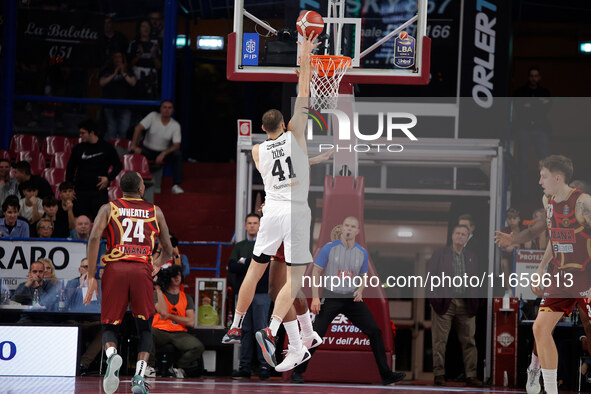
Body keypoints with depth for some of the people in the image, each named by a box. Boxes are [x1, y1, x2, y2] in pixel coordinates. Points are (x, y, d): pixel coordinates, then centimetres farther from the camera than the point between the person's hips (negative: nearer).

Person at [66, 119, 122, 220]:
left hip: (99, 190, -2)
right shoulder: (78, 149, 7)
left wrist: (108, 178, -4)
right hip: (81, 192, 2)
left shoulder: (107, 148, 3)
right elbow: (70, 169, 14)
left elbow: (118, 166, 11)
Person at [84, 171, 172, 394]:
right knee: (145, 328, 13)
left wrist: (91, 277, -2)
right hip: (142, 270, 0)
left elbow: (94, 237, -3)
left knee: (110, 326, 9)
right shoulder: (155, 212, 18)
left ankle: (111, 354, -25)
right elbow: (168, 250, 20)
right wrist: (158, 264, 43)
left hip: (115, 269, 0)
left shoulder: (108, 208, 14)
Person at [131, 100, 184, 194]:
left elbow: (176, 145, -16)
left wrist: (163, 154, -32)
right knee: (134, 153, -32)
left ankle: (176, 185, -30)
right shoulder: (153, 116, -10)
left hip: (163, 152, 0)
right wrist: (134, 146, -23)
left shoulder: (175, 125, -8)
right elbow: (138, 128, -15)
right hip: (148, 150, 0)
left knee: (178, 154, -30)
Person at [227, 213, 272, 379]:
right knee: (245, 330, 4)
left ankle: (264, 366, -6)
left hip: (261, 292, -4)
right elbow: (231, 267, 4)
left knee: (261, 330, -7)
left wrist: (244, 262, -1)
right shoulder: (239, 246, 17)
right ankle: (244, 367, 5)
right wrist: (253, 264, -7)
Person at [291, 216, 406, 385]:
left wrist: (360, 290, -5)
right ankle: (297, 373, 4)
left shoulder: (362, 252, 5)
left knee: (375, 332, -4)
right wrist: (315, 297, -11)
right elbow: (316, 272, -2)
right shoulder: (329, 248, -5)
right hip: (331, 297, -3)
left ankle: (386, 374, 3)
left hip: (352, 299, 3)